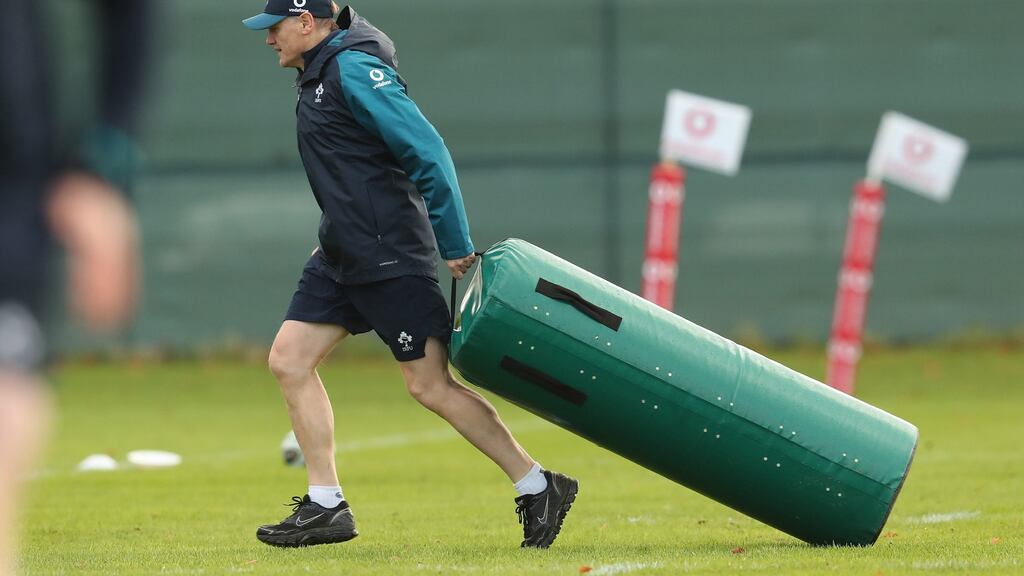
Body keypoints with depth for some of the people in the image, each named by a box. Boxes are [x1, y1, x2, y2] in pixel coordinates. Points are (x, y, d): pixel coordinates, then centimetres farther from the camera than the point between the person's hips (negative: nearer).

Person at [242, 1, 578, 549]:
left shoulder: (355, 69, -17)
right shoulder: (320, 73, 13)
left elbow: (427, 151, -20)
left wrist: (455, 247, -18)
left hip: (390, 257, -10)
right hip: (343, 255, 10)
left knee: (430, 385, -7)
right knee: (289, 358, 4)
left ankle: (538, 488, 3)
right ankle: (325, 507, 7)